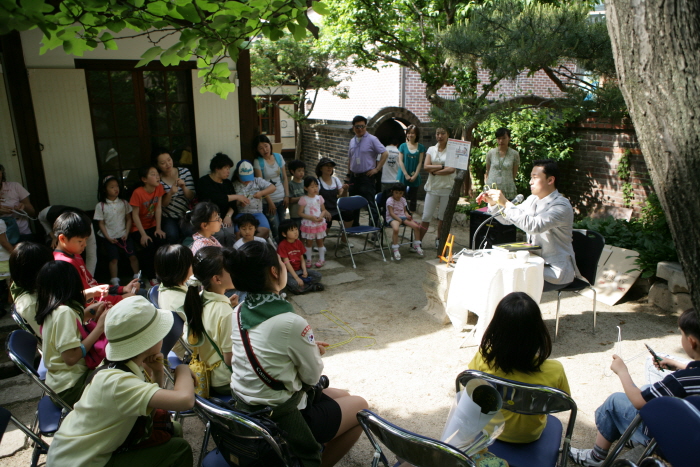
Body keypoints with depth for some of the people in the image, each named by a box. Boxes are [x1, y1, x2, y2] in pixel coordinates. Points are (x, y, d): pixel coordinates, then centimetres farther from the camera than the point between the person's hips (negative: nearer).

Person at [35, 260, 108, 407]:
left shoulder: (50, 307, 4)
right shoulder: (64, 312, -21)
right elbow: (71, 357, -25)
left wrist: (90, 312, 7)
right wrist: (100, 326, -19)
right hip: (70, 388, -9)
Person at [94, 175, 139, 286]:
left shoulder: (123, 203, 5)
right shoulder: (100, 206, -1)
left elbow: (128, 219, 7)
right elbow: (101, 223, -1)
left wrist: (126, 233, -5)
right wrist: (108, 237, -11)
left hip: (123, 235, 2)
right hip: (109, 237, -2)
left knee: (132, 256, -7)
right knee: (114, 258, -10)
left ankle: (137, 277, 5)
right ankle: (115, 282, -2)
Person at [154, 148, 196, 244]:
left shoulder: (184, 172, 2)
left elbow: (192, 197, 0)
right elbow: (162, 204, -5)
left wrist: (184, 187, -21)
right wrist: (170, 193, -23)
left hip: (185, 214, 1)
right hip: (168, 217, 0)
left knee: (188, 231, -30)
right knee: (172, 235, -29)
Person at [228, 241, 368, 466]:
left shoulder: (238, 312, -6)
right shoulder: (291, 323, -29)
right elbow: (312, 376, -14)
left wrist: (309, 348, 4)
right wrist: (315, 353, 5)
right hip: (278, 421, -7)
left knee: (341, 396, 23)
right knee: (359, 406, 14)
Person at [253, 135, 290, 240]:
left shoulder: (278, 157, 6)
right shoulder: (258, 162, -7)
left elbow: (285, 177, 10)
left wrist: (287, 195, 2)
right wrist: (269, 201, -13)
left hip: (282, 198, 4)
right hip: (269, 200, -4)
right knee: (276, 229, -7)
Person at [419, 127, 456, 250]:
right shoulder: (431, 149, 10)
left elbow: (451, 169, -12)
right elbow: (426, 166, -2)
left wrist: (435, 171, -9)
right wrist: (442, 166, -9)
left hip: (447, 188, -2)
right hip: (432, 187, 2)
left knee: (443, 217, 7)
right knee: (426, 216, 0)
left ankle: (439, 240, 23)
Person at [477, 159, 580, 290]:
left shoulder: (561, 206, -18)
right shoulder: (533, 200, 8)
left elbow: (534, 226, -35)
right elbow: (507, 219, 15)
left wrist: (505, 203, -33)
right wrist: (493, 203, -3)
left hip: (556, 271, -8)